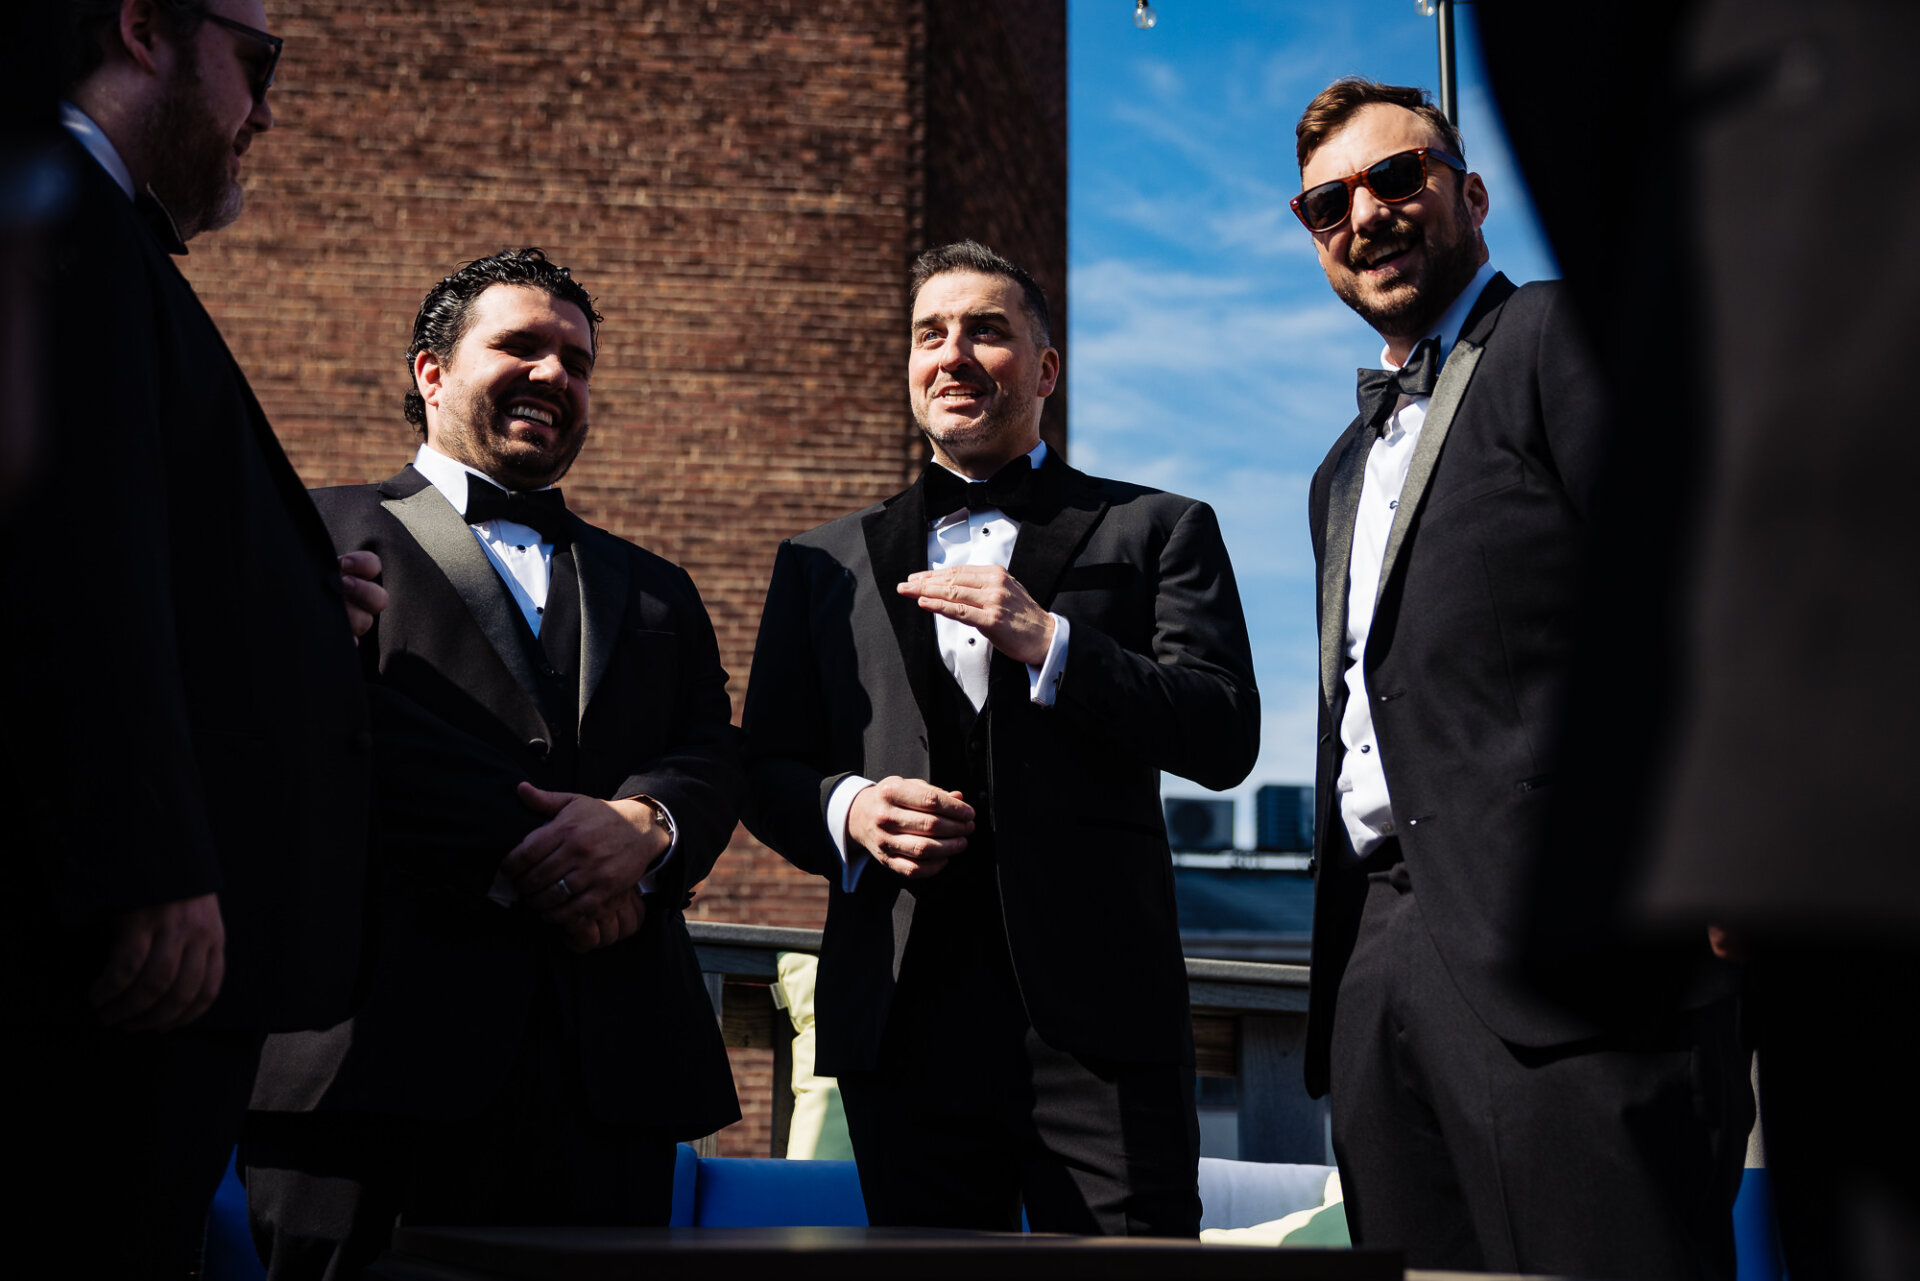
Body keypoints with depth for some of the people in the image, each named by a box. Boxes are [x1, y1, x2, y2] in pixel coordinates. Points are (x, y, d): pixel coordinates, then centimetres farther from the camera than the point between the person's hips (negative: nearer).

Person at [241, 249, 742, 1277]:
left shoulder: (652, 591, 27)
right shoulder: (325, 535, 11)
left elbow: (713, 759, 12)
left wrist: (642, 824, -11)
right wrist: (521, 861, -13)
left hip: (611, 1066, 4)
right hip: (379, 1052, -4)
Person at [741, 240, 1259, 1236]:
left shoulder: (1158, 531, 10)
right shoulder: (824, 564, 18)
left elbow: (1225, 740, -1)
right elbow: (767, 770, 16)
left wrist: (1048, 642, -12)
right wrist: (846, 809, -6)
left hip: (1097, 1018, -2)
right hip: (900, 1022, 3)